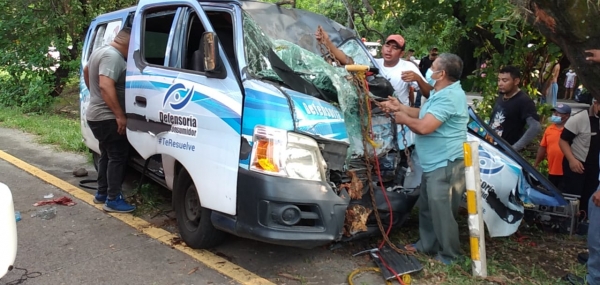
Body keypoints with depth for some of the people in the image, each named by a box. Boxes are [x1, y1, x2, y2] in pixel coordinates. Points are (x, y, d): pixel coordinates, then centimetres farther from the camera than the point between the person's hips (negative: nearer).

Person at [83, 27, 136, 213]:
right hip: (107, 118, -11)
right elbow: (106, 86, -31)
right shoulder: (113, 56, -20)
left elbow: (86, 71, 31)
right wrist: (120, 115, -29)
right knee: (118, 156, -7)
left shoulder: (101, 51, 14)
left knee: (107, 155, 18)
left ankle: (102, 193, 26)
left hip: (96, 115, 11)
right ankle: (113, 200, -4)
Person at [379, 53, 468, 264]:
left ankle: (449, 256, 12)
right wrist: (400, 107, 13)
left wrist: (403, 119, -10)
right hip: (434, 163, 11)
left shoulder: (449, 97, -24)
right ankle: (426, 245, 35)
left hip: (446, 164, -11)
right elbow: (424, 114, 22)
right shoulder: (440, 93, 14)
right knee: (427, 207, 20)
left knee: (441, 210, -3)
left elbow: (423, 126, -28)